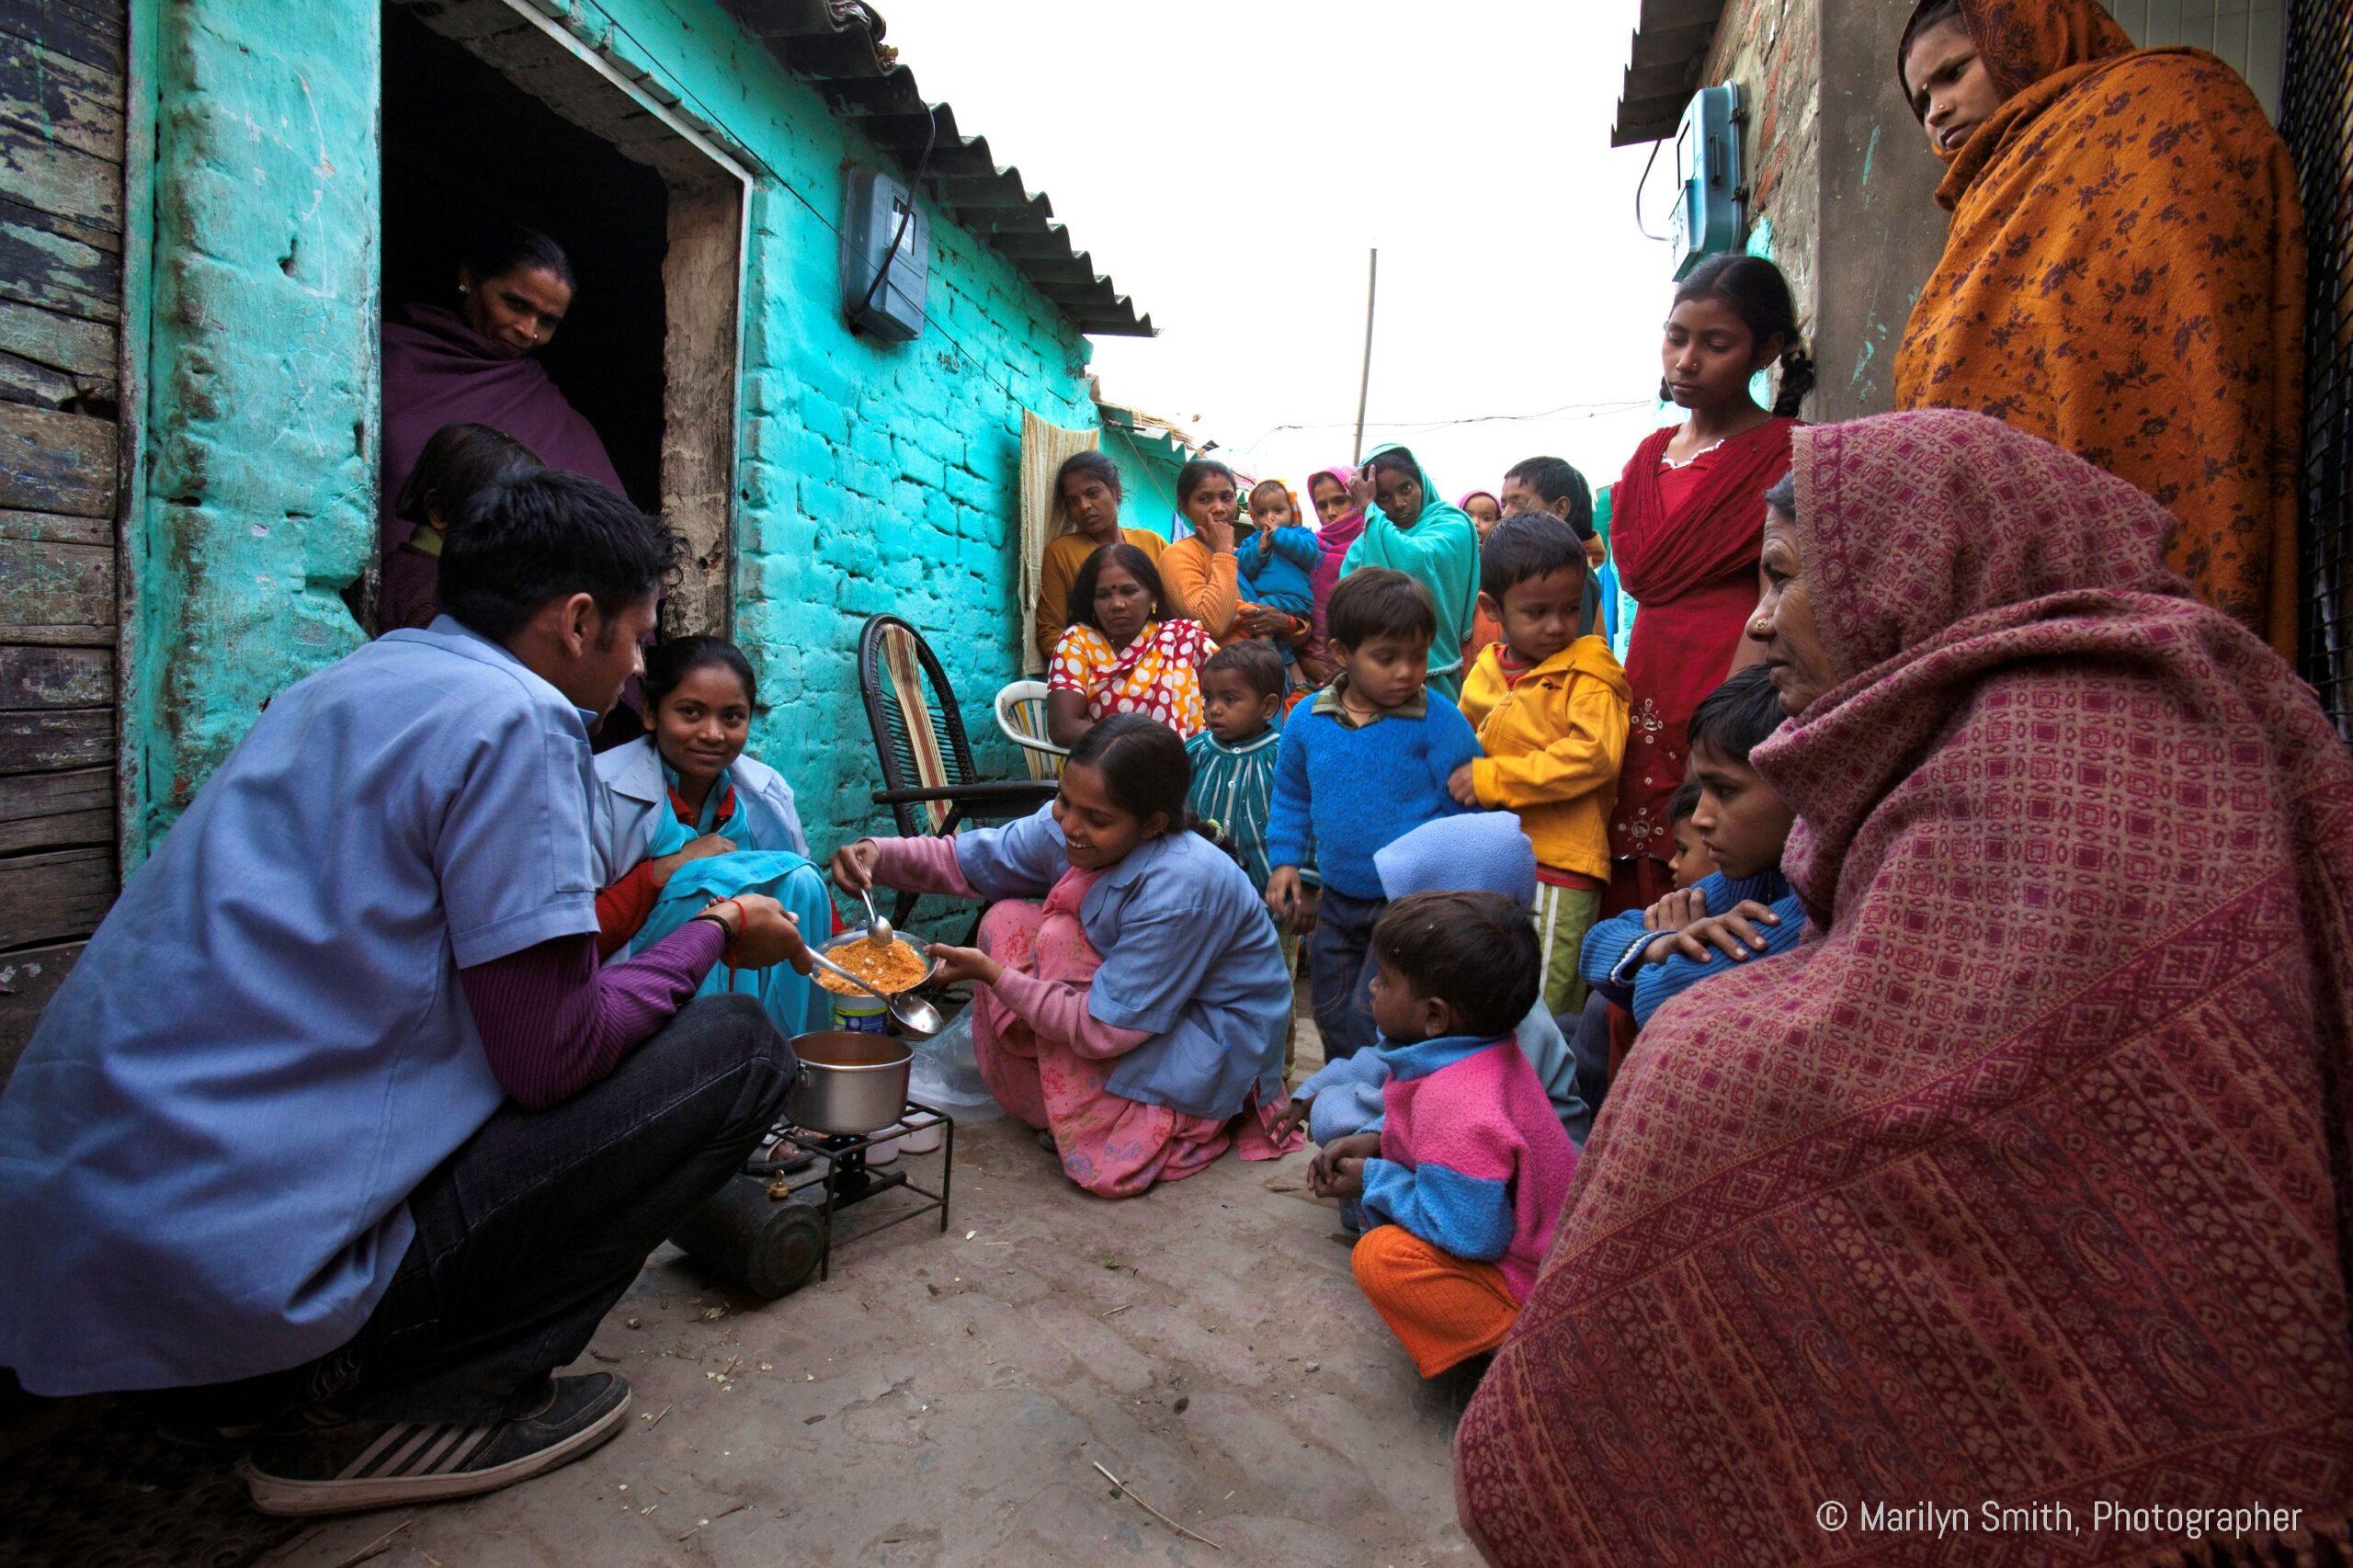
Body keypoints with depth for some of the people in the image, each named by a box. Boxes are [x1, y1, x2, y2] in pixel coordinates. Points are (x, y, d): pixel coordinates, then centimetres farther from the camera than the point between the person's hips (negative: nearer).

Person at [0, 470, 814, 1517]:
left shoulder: (349, 684, 14)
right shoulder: (511, 718, -15)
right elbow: (551, 1058, -16)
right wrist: (714, 936, 0)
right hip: (247, 1260, -9)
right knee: (736, 1048, -8)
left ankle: (272, 1375, 16)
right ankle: (370, 1406, -3)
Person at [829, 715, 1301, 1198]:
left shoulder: (1184, 887, -35)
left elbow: (1103, 1031, -30)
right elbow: (963, 859, -4)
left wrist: (991, 974, -27)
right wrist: (877, 853, -22)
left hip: (1213, 1045, -7)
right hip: (1141, 997, 8)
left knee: (1060, 938, -23)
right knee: (1008, 921, -6)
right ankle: (1038, 1106, 6)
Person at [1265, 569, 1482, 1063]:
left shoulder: (1439, 722, -14)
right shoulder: (1306, 720, -3)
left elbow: (1464, 808, -8)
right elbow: (1292, 797, 14)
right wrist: (1285, 860, 6)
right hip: (1336, 902, 5)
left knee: (1371, 1018, -8)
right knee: (1333, 1017, 20)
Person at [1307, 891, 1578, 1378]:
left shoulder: (1458, 1105, -34)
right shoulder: (1483, 1056, -3)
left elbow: (1468, 1231, -30)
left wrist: (1373, 1182, -18)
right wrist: (1375, 1142, -2)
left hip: (1530, 1283, -10)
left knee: (1380, 1257, -27)